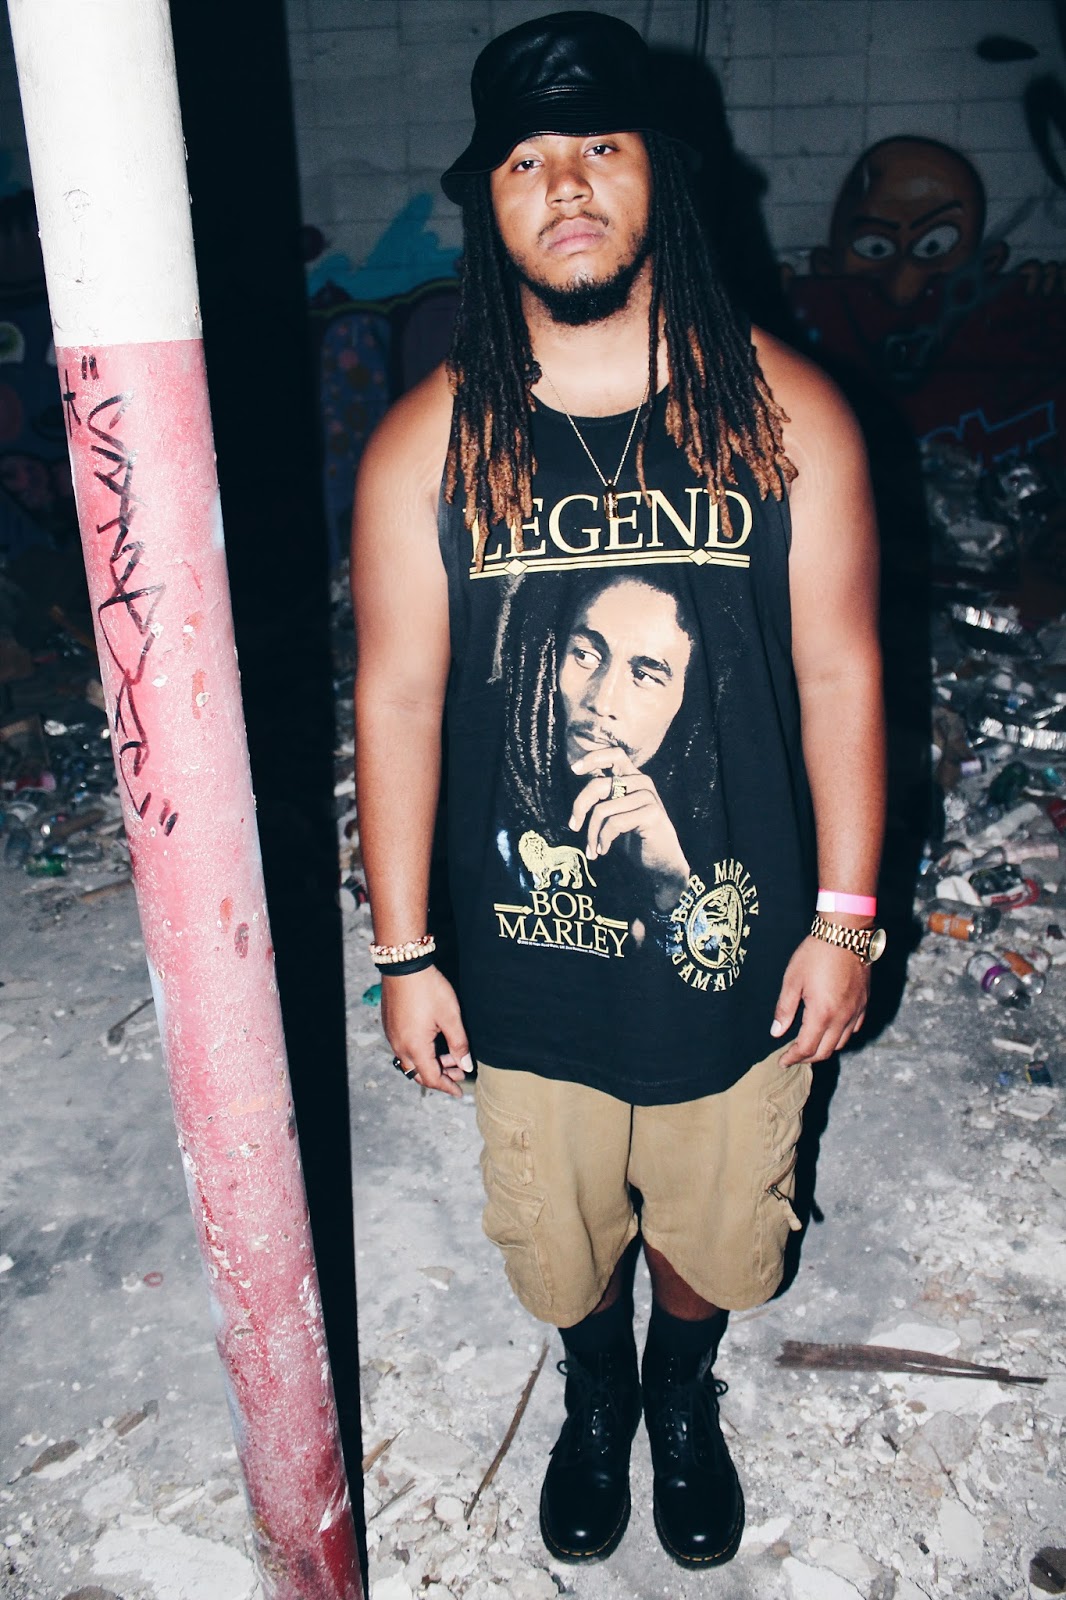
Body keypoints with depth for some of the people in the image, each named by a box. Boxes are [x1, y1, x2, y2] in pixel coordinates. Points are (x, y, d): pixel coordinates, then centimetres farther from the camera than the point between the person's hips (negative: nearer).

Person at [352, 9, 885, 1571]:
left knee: (711, 1227, 23)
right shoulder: (429, 443, -8)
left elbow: (839, 672, -4)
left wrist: (845, 918, -3)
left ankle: (685, 1397, 58)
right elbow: (396, 698, -5)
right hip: (526, 969, 0)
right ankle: (594, 1396, 58)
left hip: (737, 950, 1)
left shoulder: (784, 413, -8)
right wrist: (404, 955, -4)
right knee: (563, 1236, 23)